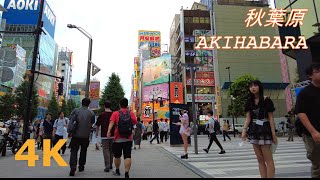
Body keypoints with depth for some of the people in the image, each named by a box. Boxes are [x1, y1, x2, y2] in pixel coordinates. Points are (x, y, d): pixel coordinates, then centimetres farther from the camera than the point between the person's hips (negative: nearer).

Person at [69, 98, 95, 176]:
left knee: (74, 151, 3)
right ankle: (81, 166, 26)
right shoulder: (91, 113, -2)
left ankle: (73, 168, -11)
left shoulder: (75, 111, -1)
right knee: (83, 151, 18)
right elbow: (92, 124, 4)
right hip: (86, 136, 1)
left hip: (76, 135, -1)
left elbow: (70, 121, 1)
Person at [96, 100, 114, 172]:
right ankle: (110, 165, 26)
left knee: (106, 150, 1)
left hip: (104, 135, -3)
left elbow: (98, 125, 1)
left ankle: (107, 166, -2)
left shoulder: (101, 115, -6)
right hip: (112, 135, 3)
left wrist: (96, 133, 16)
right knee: (111, 150, 15)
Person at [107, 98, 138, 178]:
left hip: (118, 139, 0)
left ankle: (117, 171, 36)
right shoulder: (131, 113, 1)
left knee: (117, 156, 18)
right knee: (127, 156, -2)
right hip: (128, 139, 0)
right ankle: (126, 174, -11)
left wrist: (108, 132, -26)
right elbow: (135, 123, -5)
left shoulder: (115, 113, -1)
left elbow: (111, 122, -15)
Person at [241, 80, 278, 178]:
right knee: (260, 159, 10)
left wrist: (273, 134, -9)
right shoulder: (249, 102, 10)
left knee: (268, 159, -3)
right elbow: (248, 118, 5)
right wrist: (244, 130, -8)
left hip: (264, 130, -5)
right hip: (254, 131, 5)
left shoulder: (266, 100, -3)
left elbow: (271, 118, -4)